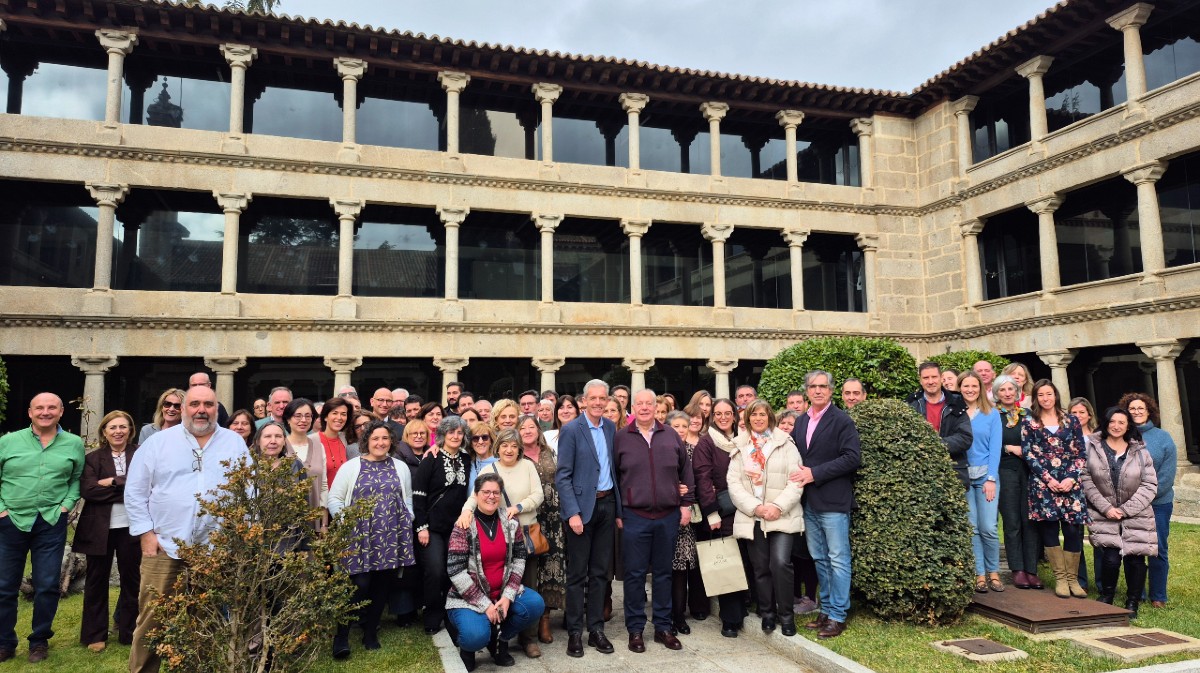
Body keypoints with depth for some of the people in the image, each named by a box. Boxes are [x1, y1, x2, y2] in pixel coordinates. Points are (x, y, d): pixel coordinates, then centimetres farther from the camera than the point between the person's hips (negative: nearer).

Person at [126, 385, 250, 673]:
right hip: (164, 546, -1)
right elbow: (135, 490, 3)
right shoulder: (158, 442, 2)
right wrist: (146, 532, -3)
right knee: (152, 617, 2)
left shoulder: (235, 443, 5)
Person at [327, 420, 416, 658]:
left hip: (392, 536, 3)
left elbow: (408, 500, 17)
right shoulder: (351, 466, 2)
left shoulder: (400, 467, 12)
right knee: (359, 585, -10)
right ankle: (342, 636, 4)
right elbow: (334, 498, 2)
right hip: (360, 537, -3)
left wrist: (407, 522, 6)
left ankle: (370, 633, 22)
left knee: (382, 585, 7)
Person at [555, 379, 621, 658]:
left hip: (607, 504, 5)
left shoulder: (611, 427, 7)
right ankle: (574, 632, 15)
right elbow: (562, 476, -11)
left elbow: (614, 467, 12)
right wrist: (573, 513, -18)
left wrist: (618, 508, 8)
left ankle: (596, 629, 22)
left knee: (600, 572, 11)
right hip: (582, 506, -5)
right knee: (577, 573, 4)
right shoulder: (571, 430, -9)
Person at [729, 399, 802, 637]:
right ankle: (767, 613, 21)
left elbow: (796, 481, -2)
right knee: (760, 567, 6)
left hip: (782, 516, -2)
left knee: (780, 563, -14)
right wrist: (755, 507, -10)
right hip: (752, 517, 2)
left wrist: (779, 506, -14)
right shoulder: (739, 447, 10)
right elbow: (734, 483, 2)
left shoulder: (786, 444, 4)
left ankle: (786, 614, 3)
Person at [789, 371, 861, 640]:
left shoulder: (842, 421, -7)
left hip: (833, 501, -7)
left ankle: (837, 616, 10)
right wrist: (798, 473, -4)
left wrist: (815, 473, -17)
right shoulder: (801, 422, 12)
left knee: (838, 561, 1)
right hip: (809, 503, 7)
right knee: (819, 560, 15)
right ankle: (826, 610, 26)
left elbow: (852, 458, -15)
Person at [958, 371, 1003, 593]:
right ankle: (979, 573, 12)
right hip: (961, 476, 1)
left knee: (988, 528, -6)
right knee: (971, 528, 2)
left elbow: (995, 448, 0)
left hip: (986, 476, -1)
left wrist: (991, 478, -8)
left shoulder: (992, 414, 5)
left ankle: (993, 572, 13)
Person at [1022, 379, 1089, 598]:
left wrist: (1071, 477, -6)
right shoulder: (1029, 423, 7)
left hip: (1070, 482, 1)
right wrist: (1047, 479, -9)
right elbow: (1029, 454, 0)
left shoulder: (1071, 421, 11)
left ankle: (1071, 578, 9)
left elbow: (1081, 453, 7)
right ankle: (1060, 578, 6)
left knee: (1073, 530, -3)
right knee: (1049, 529, -3)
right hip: (1043, 483, -1)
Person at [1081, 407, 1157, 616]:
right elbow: (1086, 480, -3)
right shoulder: (1092, 448, -1)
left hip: (1136, 517, 2)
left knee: (1135, 559, -1)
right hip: (1104, 515, -2)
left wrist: (1125, 510, -7)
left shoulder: (1140, 452, 5)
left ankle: (1132, 604, 18)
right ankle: (1106, 598, 11)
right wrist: (1106, 507, -11)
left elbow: (1150, 485, 2)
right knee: (1111, 558, -13)